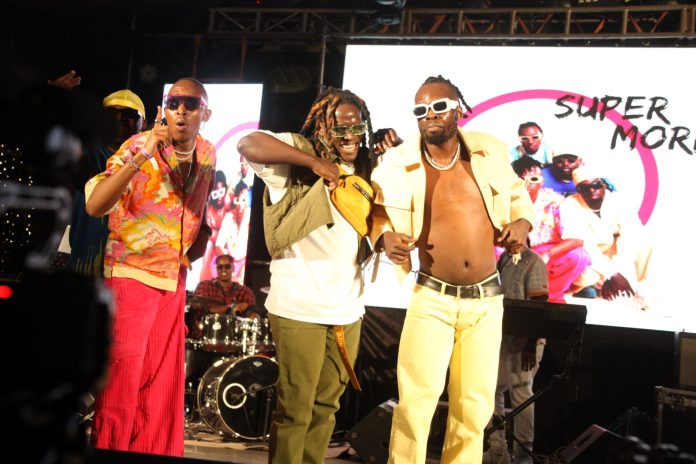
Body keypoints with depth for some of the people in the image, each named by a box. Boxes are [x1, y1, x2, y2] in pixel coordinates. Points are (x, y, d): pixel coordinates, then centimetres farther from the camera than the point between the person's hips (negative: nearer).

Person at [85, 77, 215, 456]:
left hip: (174, 278, 6)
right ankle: (109, 447, 8)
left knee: (163, 380, 10)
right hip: (132, 273, -5)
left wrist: (194, 250, 7)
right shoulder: (139, 146, -14)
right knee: (122, 374, -5)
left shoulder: (208, 155, 4)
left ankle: (157, 450, 22)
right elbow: (95, 205, -28)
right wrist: (142, 157, -37)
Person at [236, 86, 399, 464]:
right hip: (300, 306, -6)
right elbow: (248, 144, -21)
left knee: (327, 405, 16)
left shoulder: (365, 169, 13)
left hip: (347, 308, 6)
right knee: (295, 407, 0)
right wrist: (315, 162, -23)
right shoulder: (300, 152, -6)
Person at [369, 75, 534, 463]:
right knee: (416, 399, -9)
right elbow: (381, 213, 5)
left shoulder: (489, 151, -1)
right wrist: (386, 237, -16)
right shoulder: (400, 163, -6)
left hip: (486, 300, 2)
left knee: (475, 404, 11)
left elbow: (517, 195, 15)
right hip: (432, 299, -2)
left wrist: (522, 223, -5)